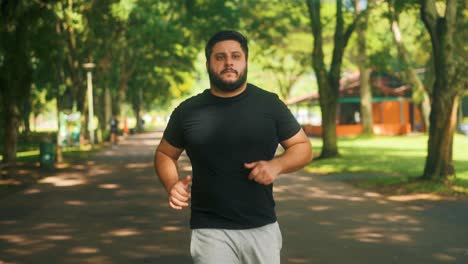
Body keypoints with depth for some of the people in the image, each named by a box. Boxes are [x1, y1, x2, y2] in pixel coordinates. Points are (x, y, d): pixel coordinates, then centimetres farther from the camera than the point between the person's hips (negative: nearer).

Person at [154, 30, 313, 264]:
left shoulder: (269, 104, 2)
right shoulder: (188, 111, 2)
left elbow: (303, 147, 8)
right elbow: (164, 154, 14)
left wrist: (277, 165, -12)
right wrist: (172, 185, -7)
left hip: (263, 227, 2)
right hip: (211, 230, -1)